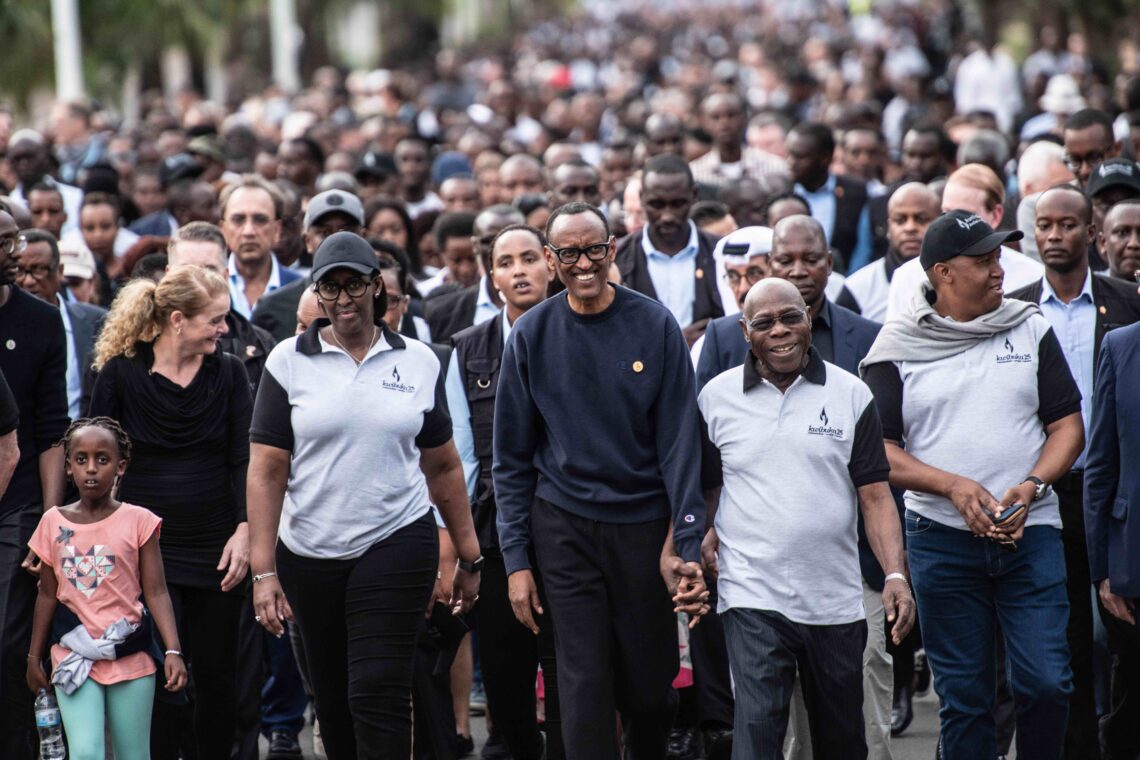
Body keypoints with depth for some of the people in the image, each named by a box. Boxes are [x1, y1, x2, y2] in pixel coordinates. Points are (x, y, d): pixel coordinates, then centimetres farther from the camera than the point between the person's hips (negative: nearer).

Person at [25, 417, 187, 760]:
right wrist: (34, 657, 13)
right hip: (74, 658, 1)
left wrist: (173, 651, -15)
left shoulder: (137, 520, -4)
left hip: (131, 656, -1)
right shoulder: (53, 522, 3)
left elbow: (156, 593, -5)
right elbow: (48, 595, 11)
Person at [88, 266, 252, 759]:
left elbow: (243, 458, 0)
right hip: (147, 546, -3)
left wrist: (244, 530, -12)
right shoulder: (119, 373, -4)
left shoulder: (229, 374, 3)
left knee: (216, 672, 7)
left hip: (217, 546, 3)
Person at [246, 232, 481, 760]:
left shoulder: (418, 361, 5)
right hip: (308, 554, 1)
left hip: (397, 543, -1)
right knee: (332, 702, 10)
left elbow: (443, 467, 11)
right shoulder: (289, 361, 1)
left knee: (378, 693, -11)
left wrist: (469, 559, 10)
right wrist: (263, 570, -9)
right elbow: (266, 470, -2)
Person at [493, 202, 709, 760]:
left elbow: (679, 442, -4)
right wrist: (516, 560, -1)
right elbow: (512, 458, 4)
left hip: (645, 523, 0)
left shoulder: (654, 325, -3)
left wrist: (688, 544, -12)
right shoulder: (532, 336, 0)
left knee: (650, 680, 7)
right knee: (585, 684, -5)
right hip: (565, 527, 0)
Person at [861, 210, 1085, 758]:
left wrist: (1032, 486, -10)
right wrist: (954, 487, -14)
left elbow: (1067, 425, 8)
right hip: (941, 539, -1)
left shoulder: (1031, 330, 8)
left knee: (1047, 684, -8)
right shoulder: (895, 348, 2)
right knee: (964, 696, 3)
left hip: (1031, 532, 1)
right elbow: (878, 450, 0)